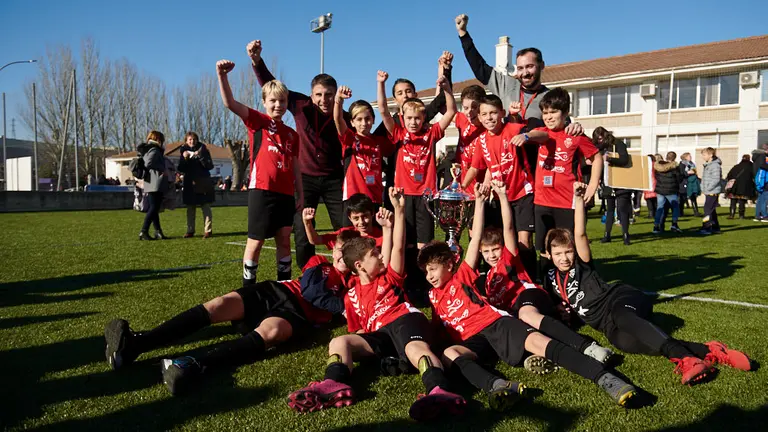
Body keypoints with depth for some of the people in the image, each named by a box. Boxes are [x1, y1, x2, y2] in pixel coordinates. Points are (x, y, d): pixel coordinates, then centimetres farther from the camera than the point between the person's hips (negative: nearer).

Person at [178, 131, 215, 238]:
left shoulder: (203, 150, 1)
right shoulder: (184, 151, 8)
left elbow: (210, 166, -7)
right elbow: (181, 169, 3)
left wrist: (200, 156, -19)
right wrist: (184, 158, -13)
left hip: (203, 183, -3)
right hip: (189, 183, 3)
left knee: (206, 207, -5)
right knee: (190, 208, 6)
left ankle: (208, 230, -5)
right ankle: (190, 231, 11)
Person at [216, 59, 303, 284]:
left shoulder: (292, 134, 16)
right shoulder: (258, 121, 3)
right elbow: (231, 103, -12)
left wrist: (300, 195, 13)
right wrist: (222, 75, -25)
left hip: (286, 193, 5)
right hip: (262, 190, -5)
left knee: (284, 240, 10)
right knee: (256, 240, 0)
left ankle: (284, 283, 22)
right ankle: (248, 285, 12)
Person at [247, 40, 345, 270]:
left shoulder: (344, 119, -9)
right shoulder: (302, 107, -9)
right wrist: (257, 61, -23)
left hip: (334, 180, 0)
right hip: (306, 178, 0)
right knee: (302, 232, 2)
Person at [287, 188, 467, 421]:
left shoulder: (389, 277, 21)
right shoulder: (351, 295, 23)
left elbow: (398, 247, 10)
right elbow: (358, 330, 23)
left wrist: (399, 209, 6)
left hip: (405, 320, -3)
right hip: (380, 334, 3)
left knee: (416, 348, -36)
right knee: (339, 342, -17)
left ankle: (441, 392, -66)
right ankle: (335, 385, -47)